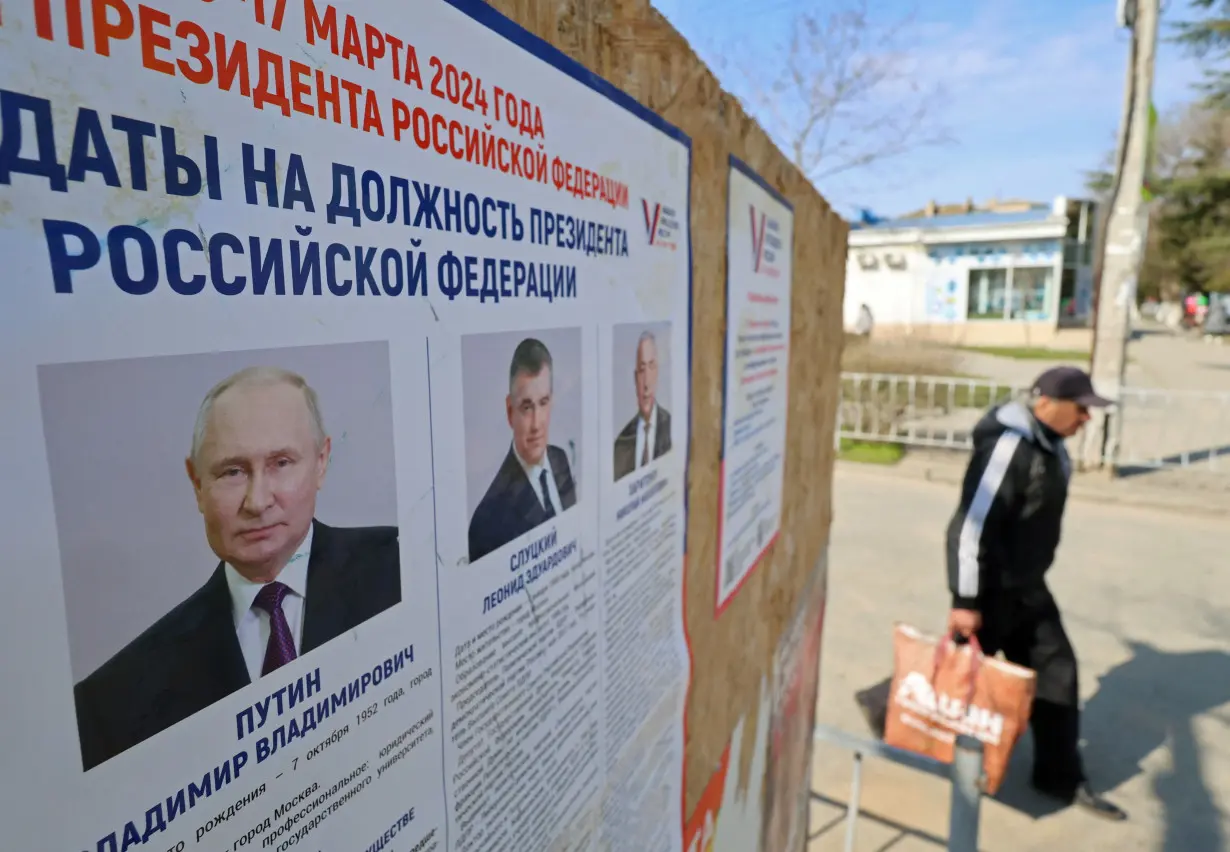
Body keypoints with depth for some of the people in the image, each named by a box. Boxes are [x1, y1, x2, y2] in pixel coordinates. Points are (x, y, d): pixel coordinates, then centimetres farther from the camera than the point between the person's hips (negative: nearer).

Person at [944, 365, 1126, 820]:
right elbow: (972, 525, -27)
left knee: (1056, 670, 14)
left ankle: (1061, 777, 29)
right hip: (992, 588, -9)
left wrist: (1027, 583, 20)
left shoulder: (1050, 446, 6)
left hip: (1026, 586, 9)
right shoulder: (1008, 446, -25)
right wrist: (965, 601, -24)